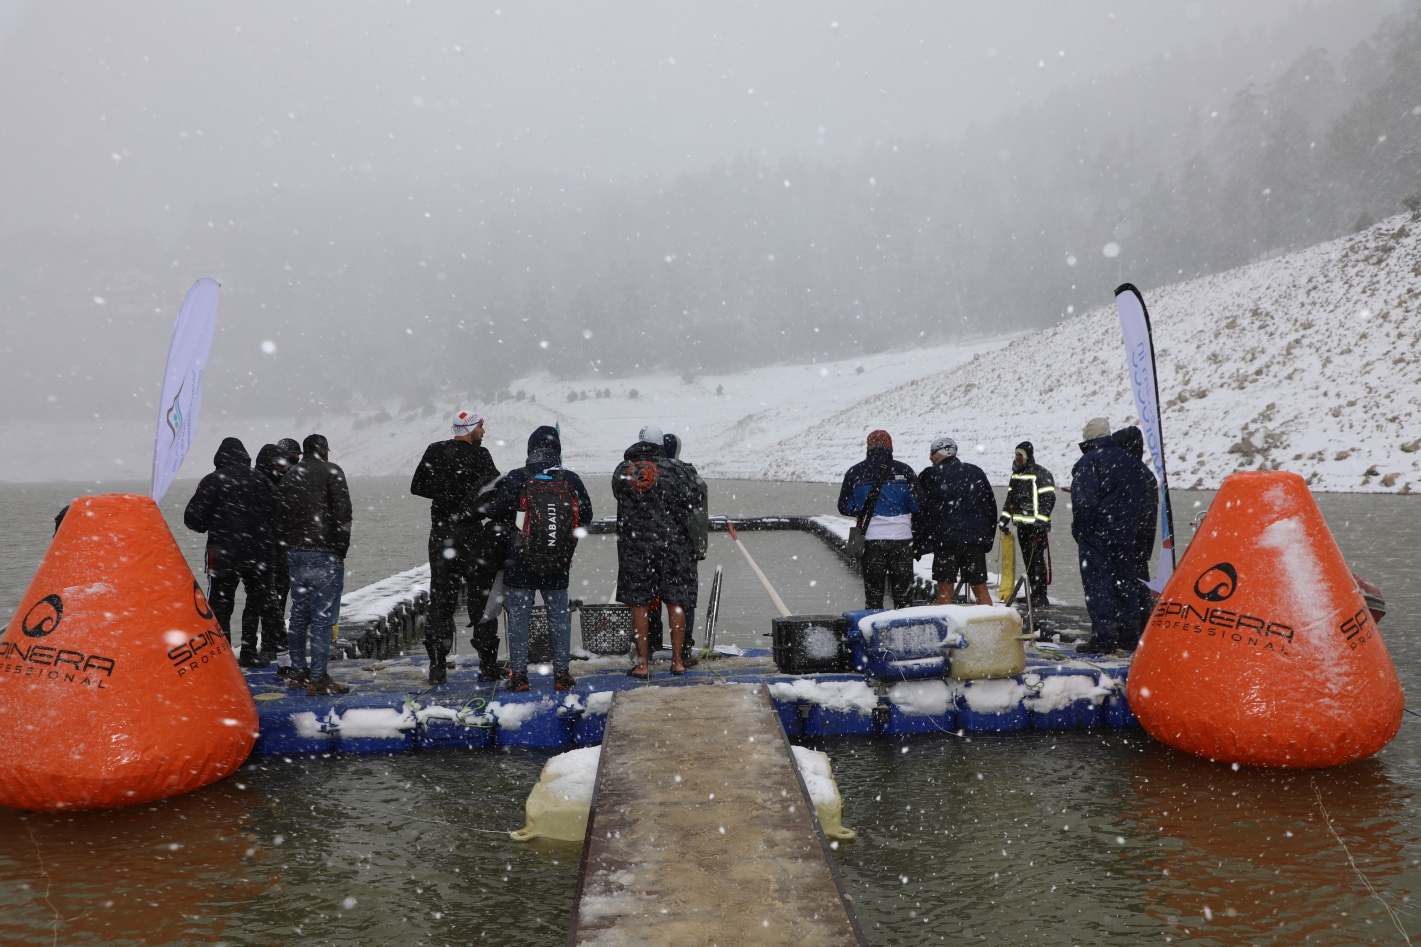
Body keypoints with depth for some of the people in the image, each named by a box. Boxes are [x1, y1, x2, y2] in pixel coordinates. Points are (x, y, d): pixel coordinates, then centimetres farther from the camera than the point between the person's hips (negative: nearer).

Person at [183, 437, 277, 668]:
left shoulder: (212, 481, -8)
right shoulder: (261, 481, 2)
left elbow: (193, 519, -10)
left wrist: (212, 526, 10)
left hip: (223, 555, -3)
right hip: (259, 554, 3)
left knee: (220, 607, 6)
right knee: (257, 601, 19)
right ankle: (248, 653, 21)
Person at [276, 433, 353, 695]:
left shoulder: (288, 476, 16)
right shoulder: (331, 472, -4)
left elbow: (280, 516, 17)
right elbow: (342, 513, -11)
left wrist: (290, 547, 17)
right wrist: (341, 550, -5)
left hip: (295, 555, 7)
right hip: (324, 555, -7)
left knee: (299, 614, 16)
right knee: (323, 616, -6)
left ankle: (299, 671, 24)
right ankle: (318, 679, -8)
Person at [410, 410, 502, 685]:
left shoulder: (434, 451, 4)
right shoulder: (478, 455, -11)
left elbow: (417, 487, 10)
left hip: (440, 536, 4)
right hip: (472, 535, -4)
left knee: (440, 602, 10)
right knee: (481, 601, 6)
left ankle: (436, 667, 10)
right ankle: (487, 665, 9)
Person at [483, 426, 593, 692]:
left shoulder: (516, 479, -10)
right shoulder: (571, 480, -2)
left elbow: (495, 511, -9)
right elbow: (586, 515, 5)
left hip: (520, 563, -2)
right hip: (559, 565, 2)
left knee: (518, 617, 6)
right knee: (560, 617, 11)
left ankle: (518, 674, 8)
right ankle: (562, 673, 14)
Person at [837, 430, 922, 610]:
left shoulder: (854, 472, 2)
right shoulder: (904, 470, -1)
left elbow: (844, 507, 5)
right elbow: (917, 505, -3)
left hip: (871, 539, 1)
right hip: (901, 538, 0)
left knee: (873, 594, 9)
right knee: (903, 594, 10)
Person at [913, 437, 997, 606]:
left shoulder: (929, 476, 0)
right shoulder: (976, 472, 11)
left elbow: (919, 513, 3)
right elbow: (991, 507, 15)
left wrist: (917, 546, 10)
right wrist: (988, 540, 21)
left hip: (945, 540, -3)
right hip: (976, 540, 3)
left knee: (945, 591, 2)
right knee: (981, 589, 8)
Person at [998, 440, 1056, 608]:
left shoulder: (1041, 474, -9)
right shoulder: (1016, 474, 16)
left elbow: (1048, 499, -14)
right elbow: (1010, 497, 24)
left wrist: (1041, 519, -20)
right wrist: (1005, 517, 17)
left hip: (1037, 525, -8)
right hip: (1022, 525, 8)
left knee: (1037, 560, -9)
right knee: (1028, 561, 10)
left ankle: (1041, 597, -7)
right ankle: (1034, 594, 17)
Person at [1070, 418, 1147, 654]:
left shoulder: (1087, 461, -11)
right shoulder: (1128, 461, 11)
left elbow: (1083, 501, -17)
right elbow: (1140, 497, 15)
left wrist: (1078, 530, -7)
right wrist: (1130, 526, 18)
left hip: (1097, 533, -7)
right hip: (1126, 534, 7)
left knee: (1097, 583, -4)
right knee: (1125, 582, 12)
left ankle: (1103, 638, -7)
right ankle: (1129, 636, 17)